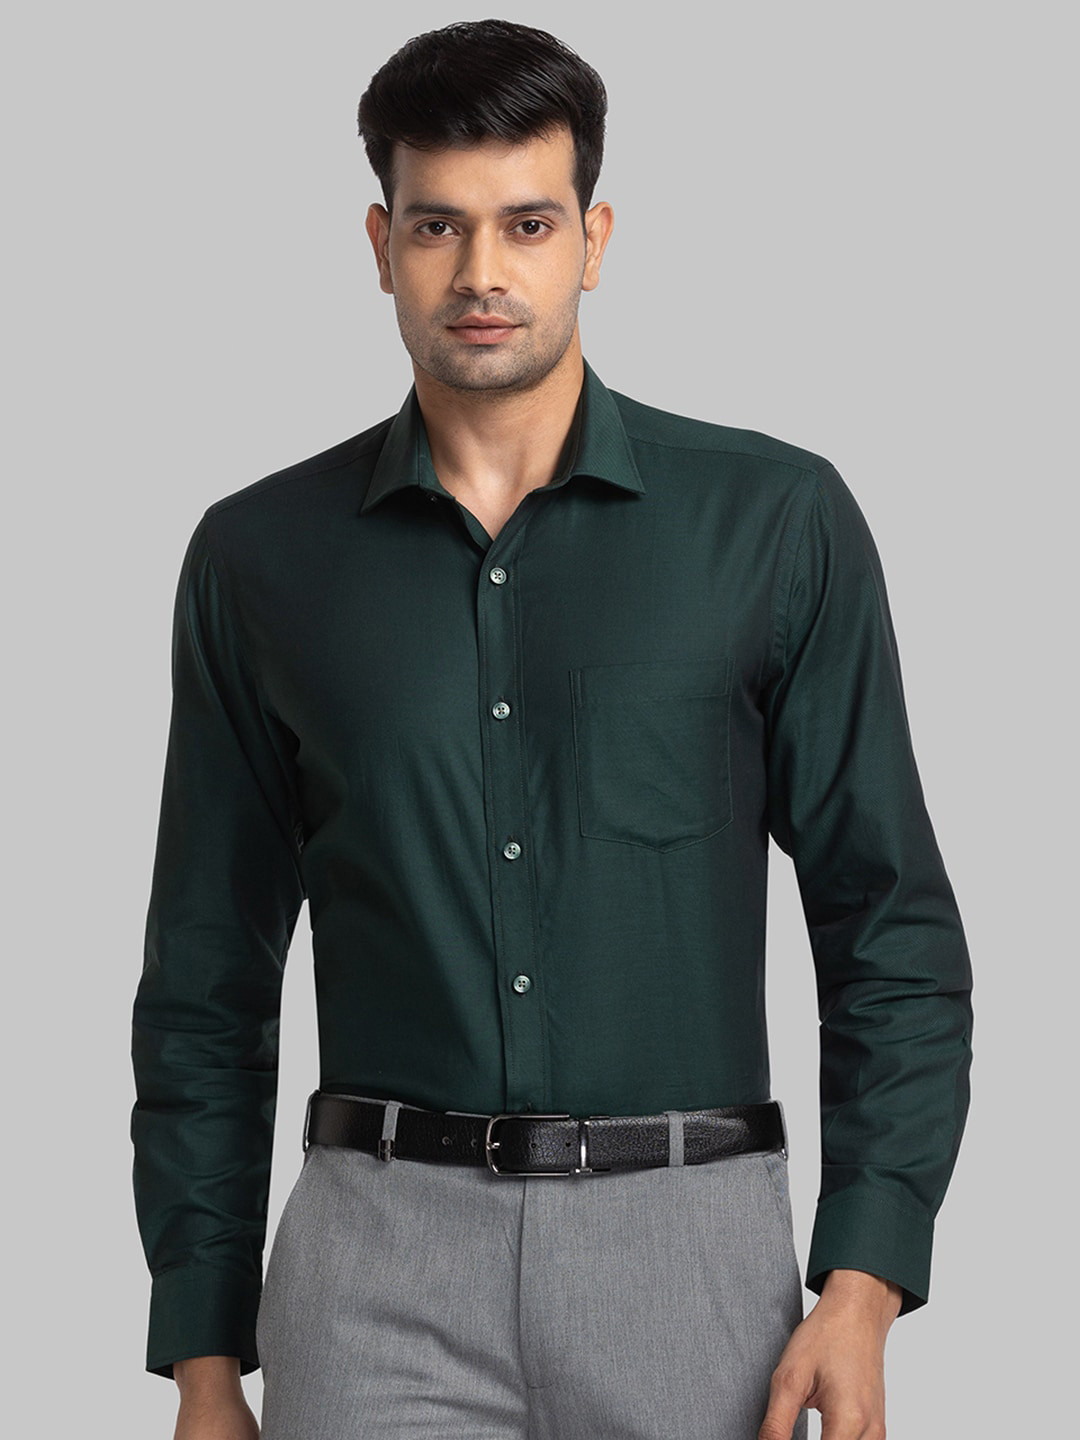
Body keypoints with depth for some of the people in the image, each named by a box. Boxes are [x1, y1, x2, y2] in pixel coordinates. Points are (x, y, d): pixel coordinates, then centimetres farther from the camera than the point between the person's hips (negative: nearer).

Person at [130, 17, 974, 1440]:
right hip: (381, 1262, 1)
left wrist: (864, 1286, -8)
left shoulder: (777, 521, 1)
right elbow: (209, 979, 9)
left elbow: (891, 922, 2)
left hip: (686, 1243, 0)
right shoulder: (261, 557, 6)